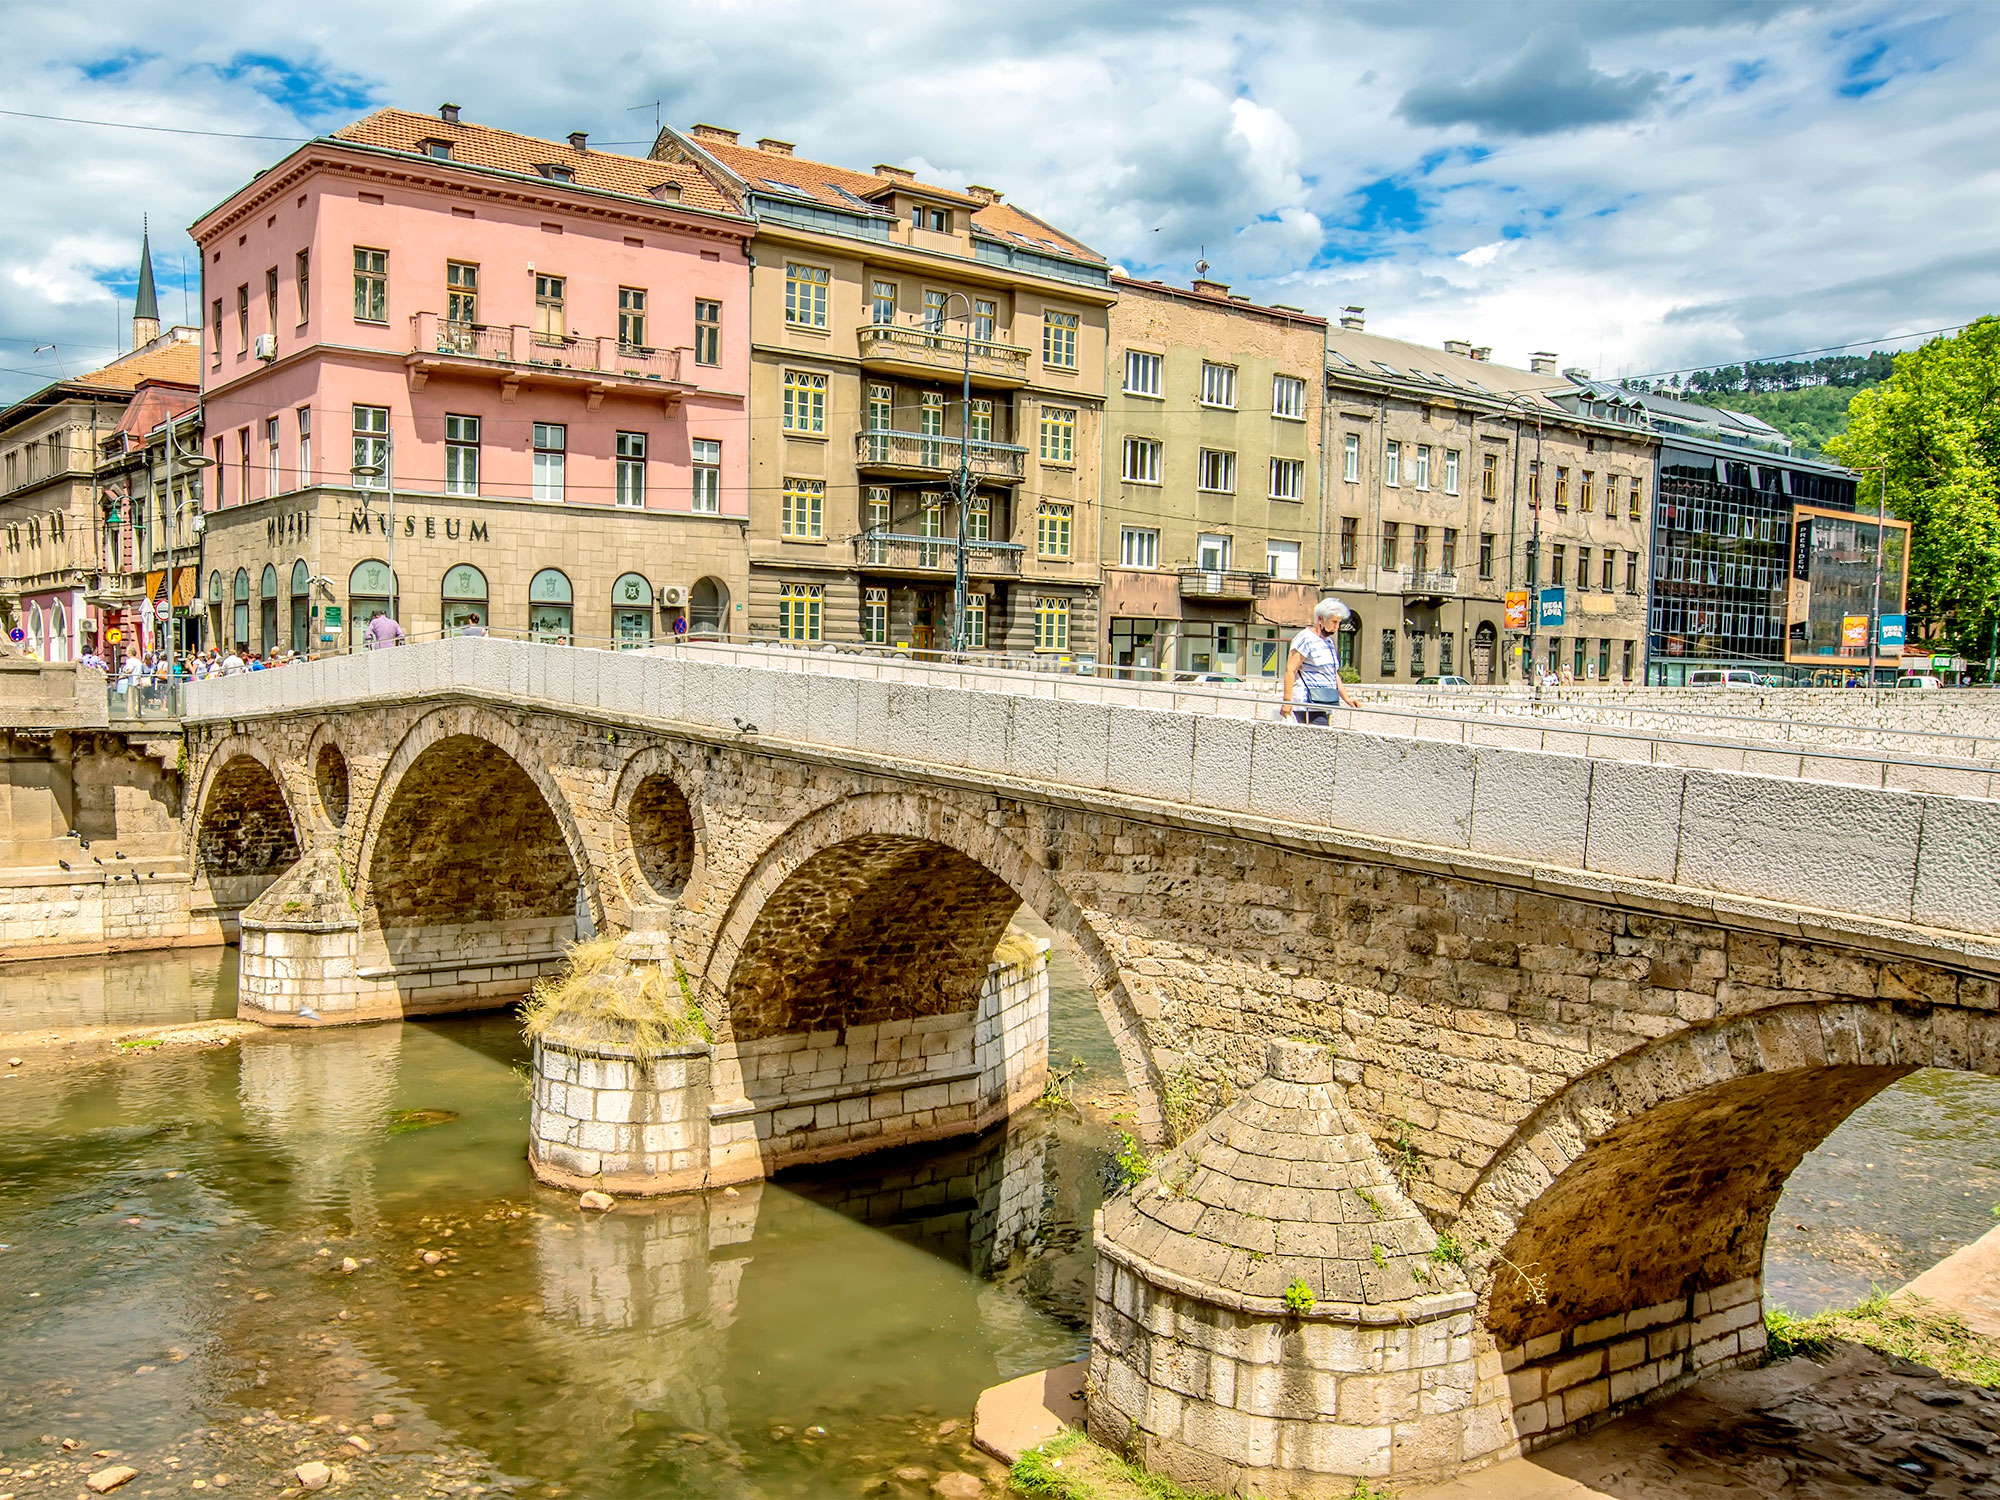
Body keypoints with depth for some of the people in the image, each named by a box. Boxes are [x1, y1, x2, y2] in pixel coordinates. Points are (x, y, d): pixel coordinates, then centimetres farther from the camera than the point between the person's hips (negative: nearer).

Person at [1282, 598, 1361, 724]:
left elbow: (1334, 674, 29)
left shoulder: (1330, 642, 22)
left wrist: (1347, 699, 19)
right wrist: (1287, 701, -19)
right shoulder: (1305, 639, -7)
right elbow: (1290, 670, -13)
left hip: (1322, 707, 9)